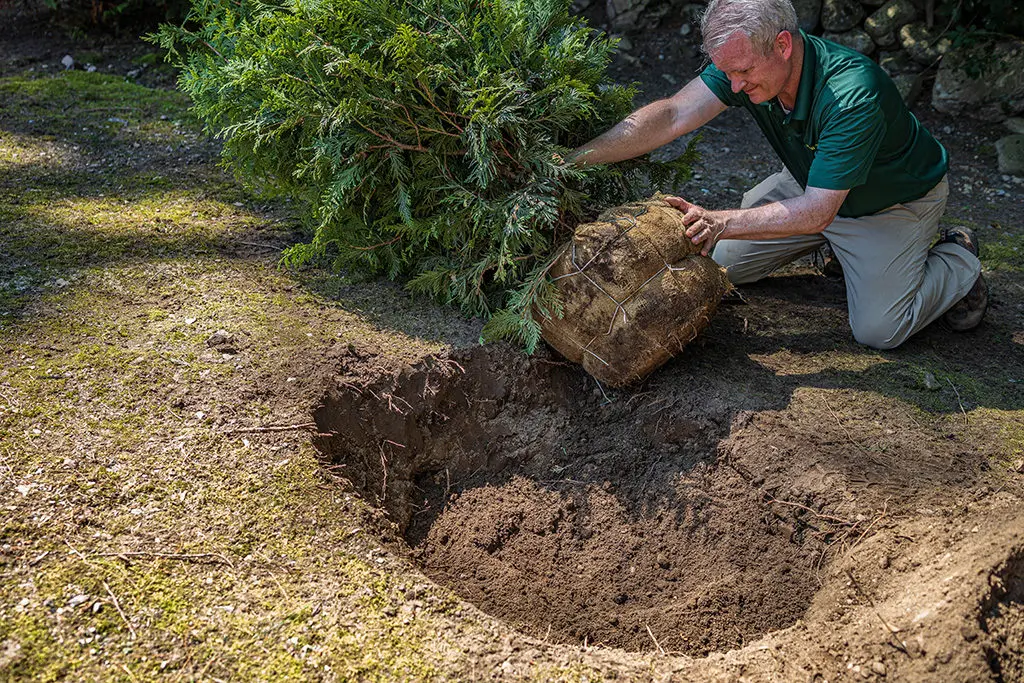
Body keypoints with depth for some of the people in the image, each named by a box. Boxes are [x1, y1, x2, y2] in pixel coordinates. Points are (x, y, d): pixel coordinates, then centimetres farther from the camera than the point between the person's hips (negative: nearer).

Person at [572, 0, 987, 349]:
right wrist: (575, 159, -38)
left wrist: (720, 222, -45)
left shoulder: (852, 96, -41)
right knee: (722, 262, 4)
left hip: (896, 200, -6)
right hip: (812, 183, 6)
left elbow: (816, 211, -39)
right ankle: (839, 246, 25)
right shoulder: (746, 60, -23)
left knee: (878, 330, -13)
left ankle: (959, 260, 17)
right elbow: (673, 116, -30)